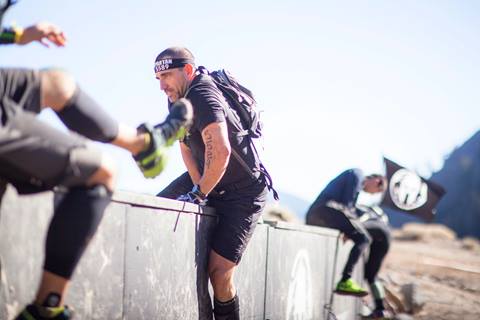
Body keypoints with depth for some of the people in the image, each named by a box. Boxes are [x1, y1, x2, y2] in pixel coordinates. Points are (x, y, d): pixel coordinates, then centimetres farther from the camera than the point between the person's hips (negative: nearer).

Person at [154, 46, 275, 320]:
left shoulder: (203, 97, -29)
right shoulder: (178, 98, 1)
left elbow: (220, 152, -42)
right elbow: (185, 146, 6)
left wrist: (198, 194, -29)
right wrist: (198, 187, -8)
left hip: (242, 192, -9)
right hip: (207, 178, 9)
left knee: (219, 273, -16)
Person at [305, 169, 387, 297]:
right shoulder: (357, 174, 8)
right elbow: (347, 201, -4)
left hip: (312, 214, 10)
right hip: (328, 209, -10)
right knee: (363, 239, -14)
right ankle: (345, 281, -22)